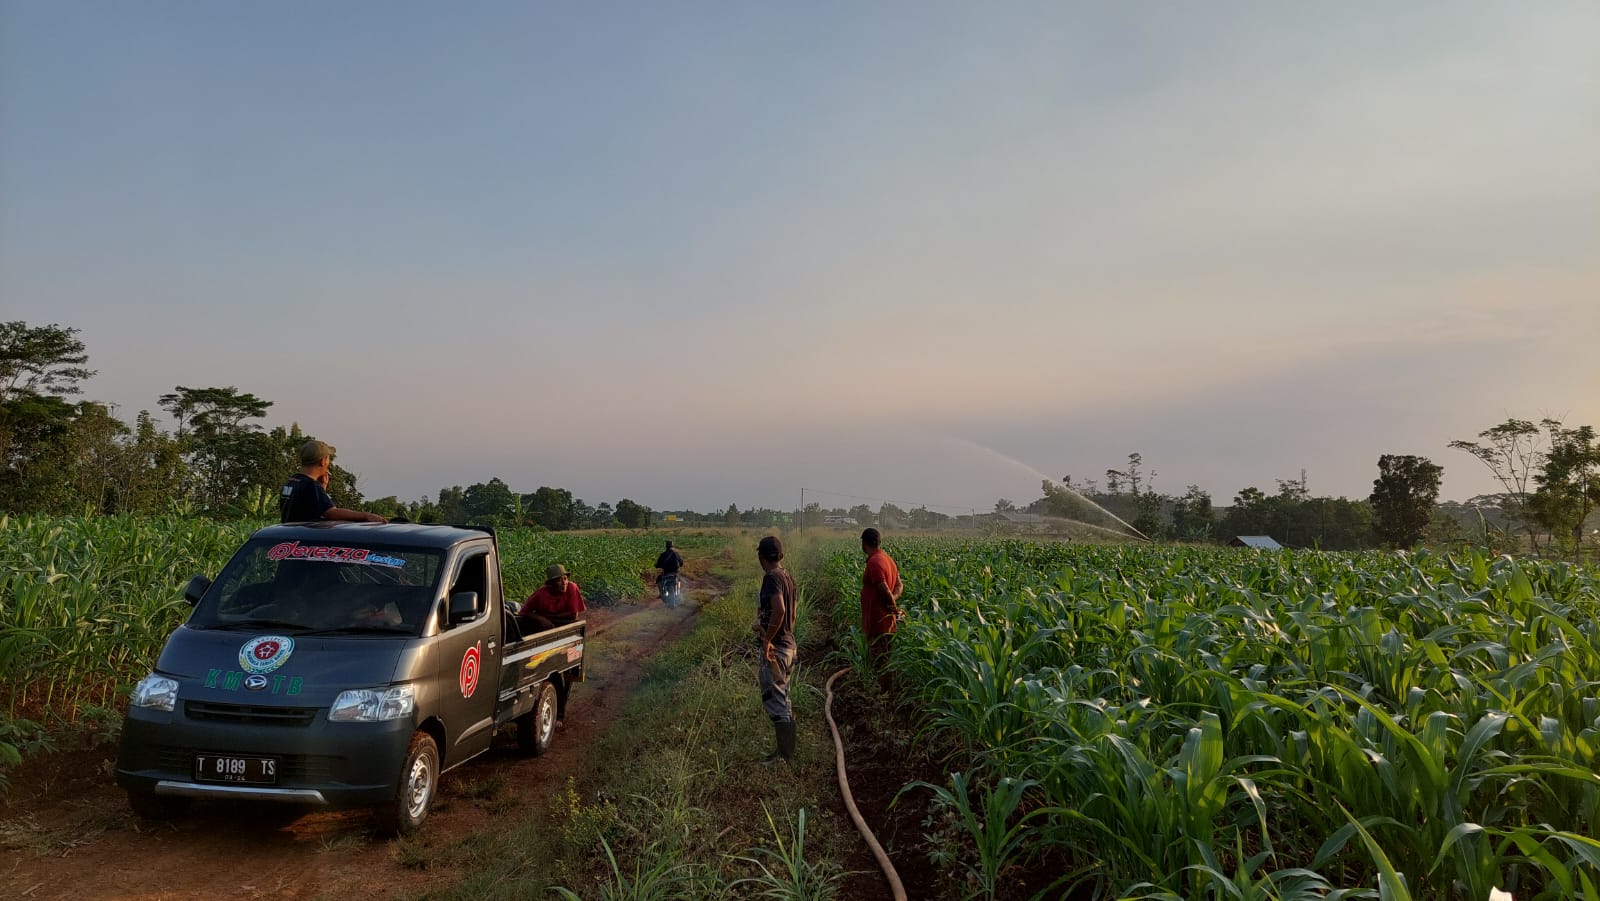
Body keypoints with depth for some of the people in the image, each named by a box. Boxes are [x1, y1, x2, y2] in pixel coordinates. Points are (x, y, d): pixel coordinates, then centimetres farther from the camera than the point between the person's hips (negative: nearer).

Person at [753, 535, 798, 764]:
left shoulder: (771, 577, -18)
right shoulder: (787, 576, 10)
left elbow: (779, 610, -33)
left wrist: (767, 639, -24)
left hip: (774, 647, -10)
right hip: (788, 643, 10)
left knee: (774, 700, -3)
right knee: (783, 699, 17)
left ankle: (784, 754, 2)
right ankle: (787, 749, 25)